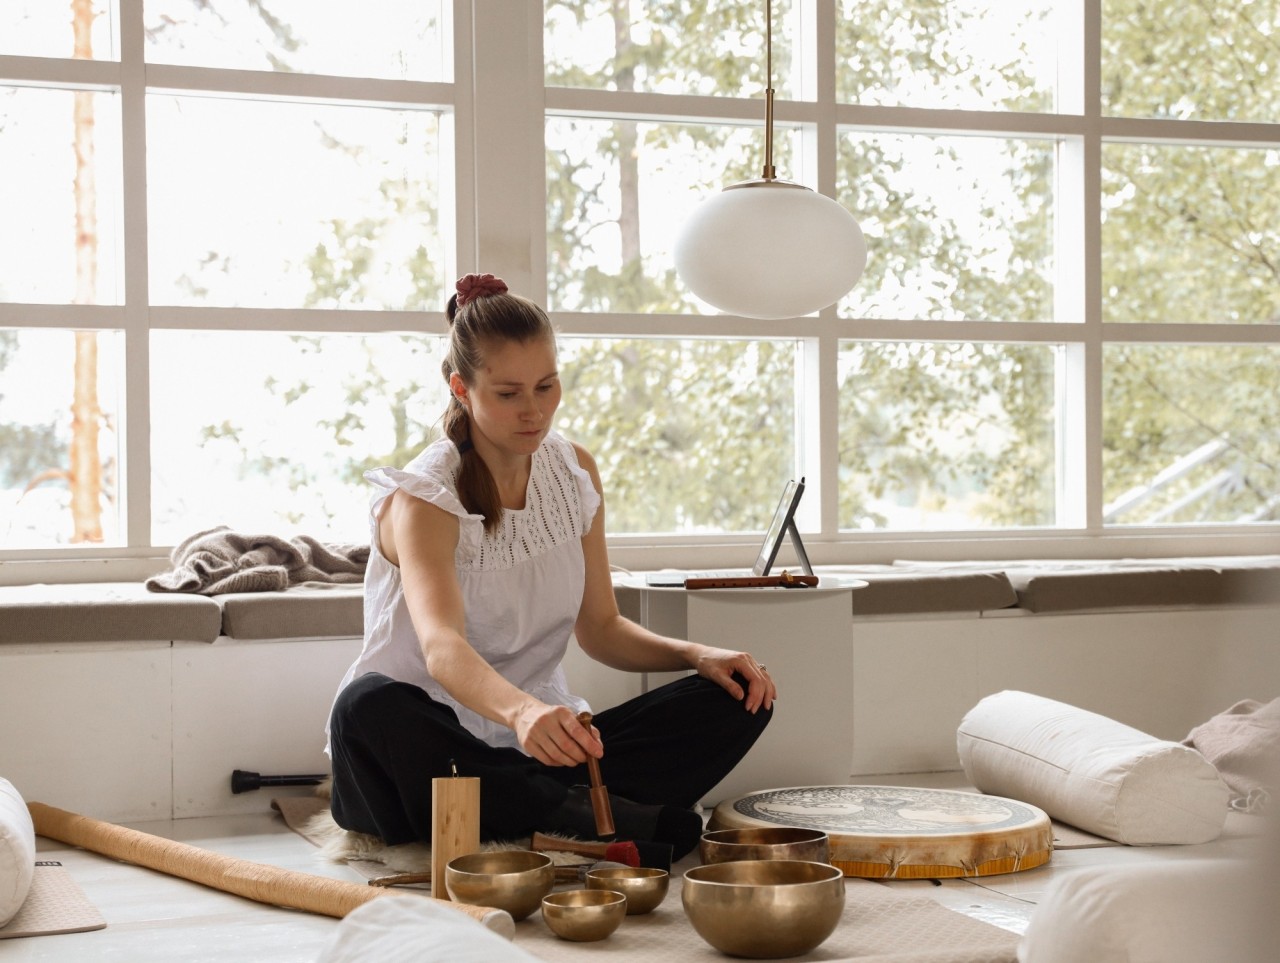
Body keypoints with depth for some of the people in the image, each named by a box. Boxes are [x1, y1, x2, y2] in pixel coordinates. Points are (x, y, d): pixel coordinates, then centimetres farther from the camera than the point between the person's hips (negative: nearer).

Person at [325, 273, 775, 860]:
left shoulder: (575, 472, 7)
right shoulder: (425, 498, -14)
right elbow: (440, 646, -33)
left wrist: (697, 654, -7)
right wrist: (521, 712, -53)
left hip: (541, 743, 5)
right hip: (435, 747, -5)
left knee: (738, 698, -12)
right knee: (369, 707, -39)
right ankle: (585, 817, -32)